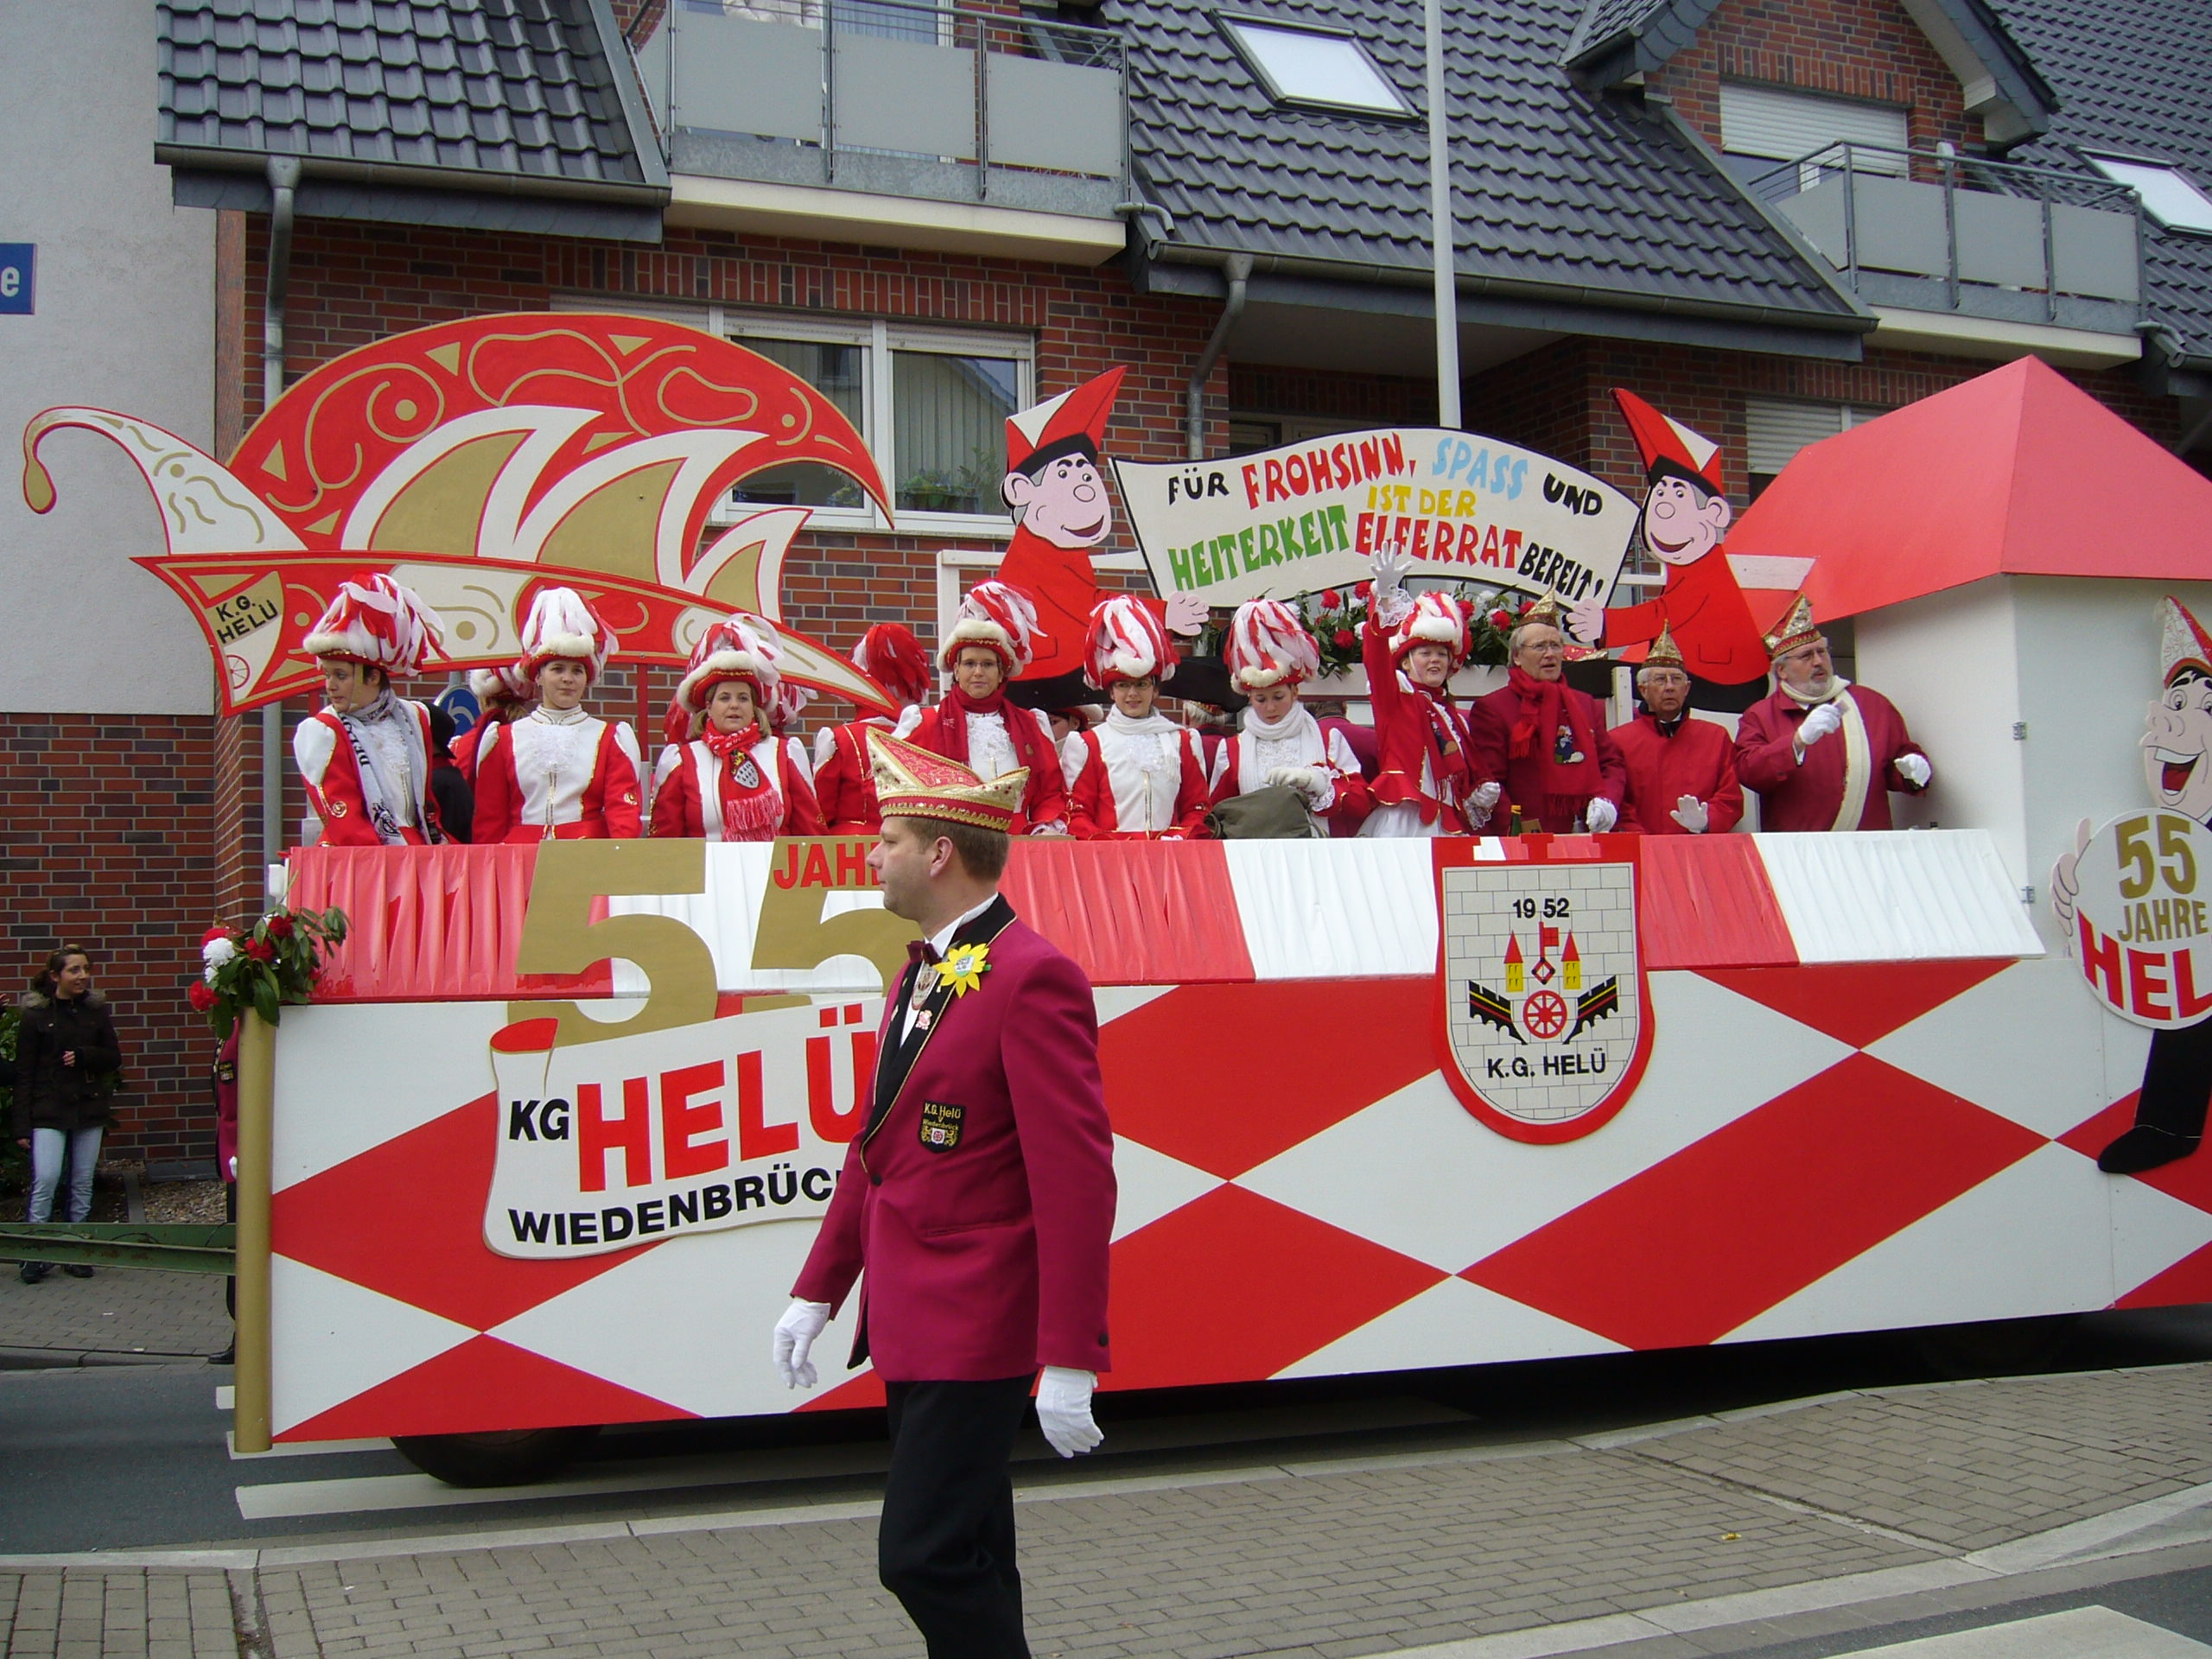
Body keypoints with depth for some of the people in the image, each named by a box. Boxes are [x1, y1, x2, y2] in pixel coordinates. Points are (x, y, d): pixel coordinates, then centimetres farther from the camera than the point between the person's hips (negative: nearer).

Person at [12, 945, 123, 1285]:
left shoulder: (97, 1011, 7)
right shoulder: (36, 1015, -2)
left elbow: (114, 1059, 10)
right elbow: (24, 1073, -2)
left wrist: (83, 1056, -12)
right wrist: (22, 1125, -7)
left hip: (89, 1109, 3)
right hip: (49, 1110, -3)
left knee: (82, 1183, 6)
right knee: (46, 1179, -14)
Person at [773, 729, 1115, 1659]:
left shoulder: (1032, 979, -17)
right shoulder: (921, 974, 13)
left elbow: (1075, 1178, -21)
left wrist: (1070, 1360, -22)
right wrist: (819, 1290, 16)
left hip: (977, 1328, -9)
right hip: (910, 1321, 9)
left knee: (924, 1557, -9)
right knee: (968, 1560, 17)